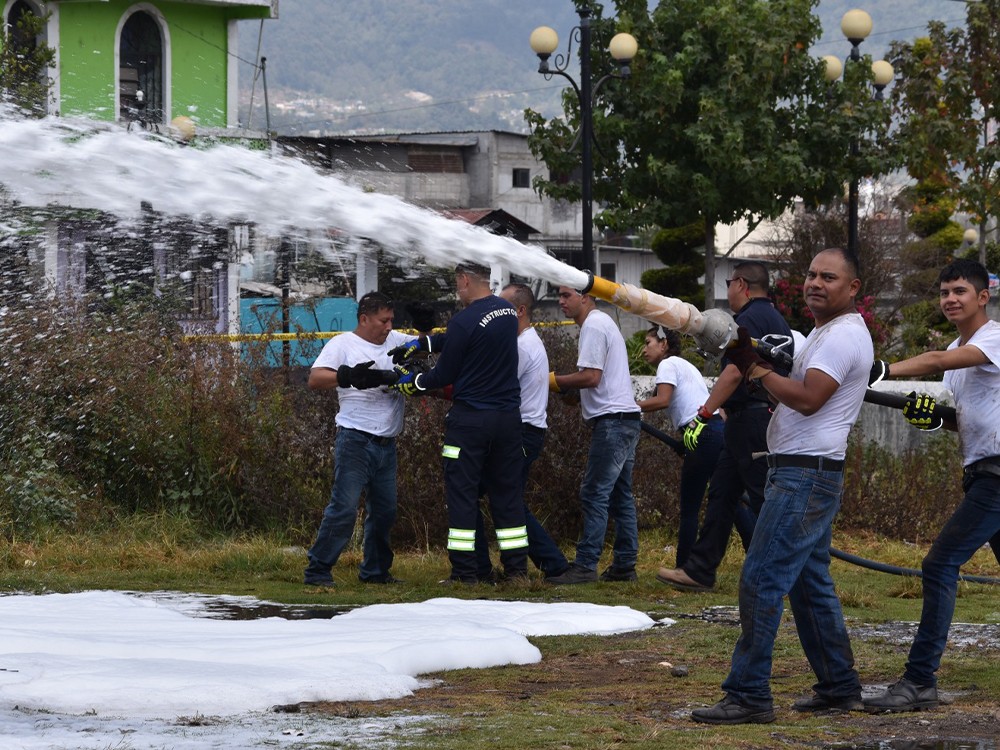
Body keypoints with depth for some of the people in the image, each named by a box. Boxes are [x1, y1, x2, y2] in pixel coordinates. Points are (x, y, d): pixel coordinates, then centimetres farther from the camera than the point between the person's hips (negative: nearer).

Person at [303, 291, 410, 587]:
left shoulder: (396, 341, 14)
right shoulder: (343, 344, -3)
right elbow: (315, 379, -13)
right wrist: (349, 376, -29)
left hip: (387, 443, 7)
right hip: (355, 440, -7)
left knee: (385, 510, 11)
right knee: (344, 508, -12)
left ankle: (375, 571, 23)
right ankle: (317, 571, -8)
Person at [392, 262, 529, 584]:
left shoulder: (465, 321, -17)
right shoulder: (508, 311, 7)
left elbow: (444, 375, -8)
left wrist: (412, 383, 8)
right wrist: (421, 343, 18)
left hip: (470, 418, -6)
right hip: (508, 417, 6)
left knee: (462, 492, 1)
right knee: (508, 491, 11)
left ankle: (464, 572, 1)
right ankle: (517, 567, 11)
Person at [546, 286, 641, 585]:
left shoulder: (593, 326, -11)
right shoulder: (602, 322, 21)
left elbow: (591, 377, -18)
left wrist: (552, 381, -8)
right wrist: (566, 386, 11)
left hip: (612, 420, -11)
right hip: (625, 419, 11)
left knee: (594, 494, -10)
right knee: (620, 495, 11)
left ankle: (585, 565, -12)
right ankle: (624, 565, 13)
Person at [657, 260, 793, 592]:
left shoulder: (751, 319, -13)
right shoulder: (775, 319, 19)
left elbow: (734, 373, -22)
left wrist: (703, 415, -21)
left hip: (751, 421, -11)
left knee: (764, 501, -7)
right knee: (722, 493, 11)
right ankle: (700, 570, 12)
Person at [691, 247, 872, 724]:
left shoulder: (844, 335, -14)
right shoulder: (825, 334, 20)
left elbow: (807, 399, -23)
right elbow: (798, 394, 18)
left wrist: (754, 367, -14)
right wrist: (755, 367, 2)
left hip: (806, 476, -11)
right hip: (800, 474, 11)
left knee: (761, 581, -12)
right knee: (811, 586, 15)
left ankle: (748, 696, -12)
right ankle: (839, 688, 21)